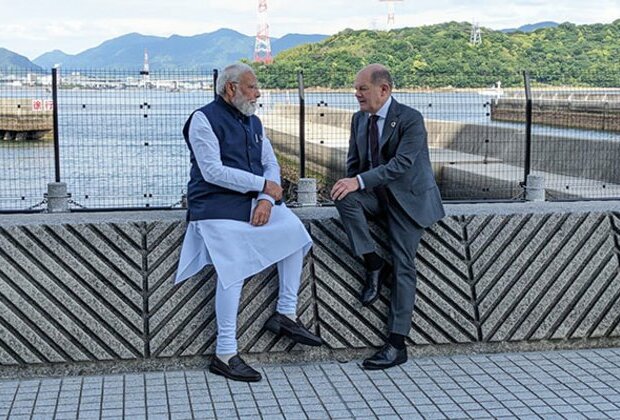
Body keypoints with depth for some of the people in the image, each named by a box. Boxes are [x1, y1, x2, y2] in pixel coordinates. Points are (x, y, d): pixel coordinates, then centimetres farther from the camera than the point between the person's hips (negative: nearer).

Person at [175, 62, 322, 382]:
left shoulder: (253, 122, 18)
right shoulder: (204, 119, -6)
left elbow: (271, 165, 12)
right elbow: (213, 171, -17)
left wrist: (267, 199, -9)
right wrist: (263, 184, -14)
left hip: (253, 200, 7)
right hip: (216, 204, -7)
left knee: (293, 230, -11)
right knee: (233, 269, -18)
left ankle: (286, 314, -2)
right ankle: (225, 354, -12)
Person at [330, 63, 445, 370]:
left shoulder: (410, 119, -16)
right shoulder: (359, 118, 5)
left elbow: (402, 163, -27)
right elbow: (354, 161, 15)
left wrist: (359, 181, -35)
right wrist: (350, 186, -6)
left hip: (408, 197, -5)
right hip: (377, 195, 6)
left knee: (403, 266, -10)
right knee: (344, 199, -27)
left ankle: (397, 344, -7)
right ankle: (373, 265, -13)